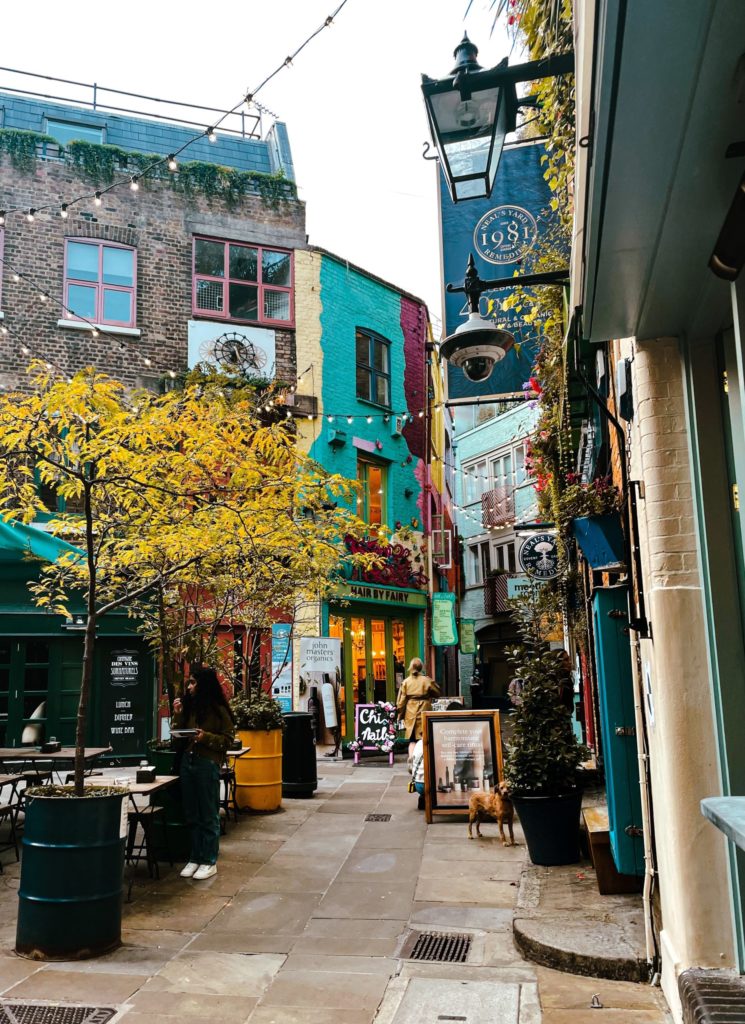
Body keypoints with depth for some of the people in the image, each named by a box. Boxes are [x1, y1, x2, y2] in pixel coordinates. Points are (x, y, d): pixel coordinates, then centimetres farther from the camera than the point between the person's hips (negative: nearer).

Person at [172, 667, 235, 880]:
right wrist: (177, 715, -1)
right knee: (192, 815, 13)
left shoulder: (218, 710, -9)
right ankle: (195, 858, 23)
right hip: (187, 761, 6)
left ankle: (209, 862, 12)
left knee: (209, 816, 3)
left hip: (208, 763, -6)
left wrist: (206, 737, -19)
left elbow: (228, 739, -7)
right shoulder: (189, 706, 8)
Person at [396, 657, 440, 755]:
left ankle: (411, 757, -4)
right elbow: (437, 693, 6)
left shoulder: (406, 682, 0)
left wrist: (400, 714, 10)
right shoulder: (427, 680, -5)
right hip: (424, 712, -2)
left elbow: (401, 700, 2)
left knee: (412, 739, 9)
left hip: (410, 714, 2)